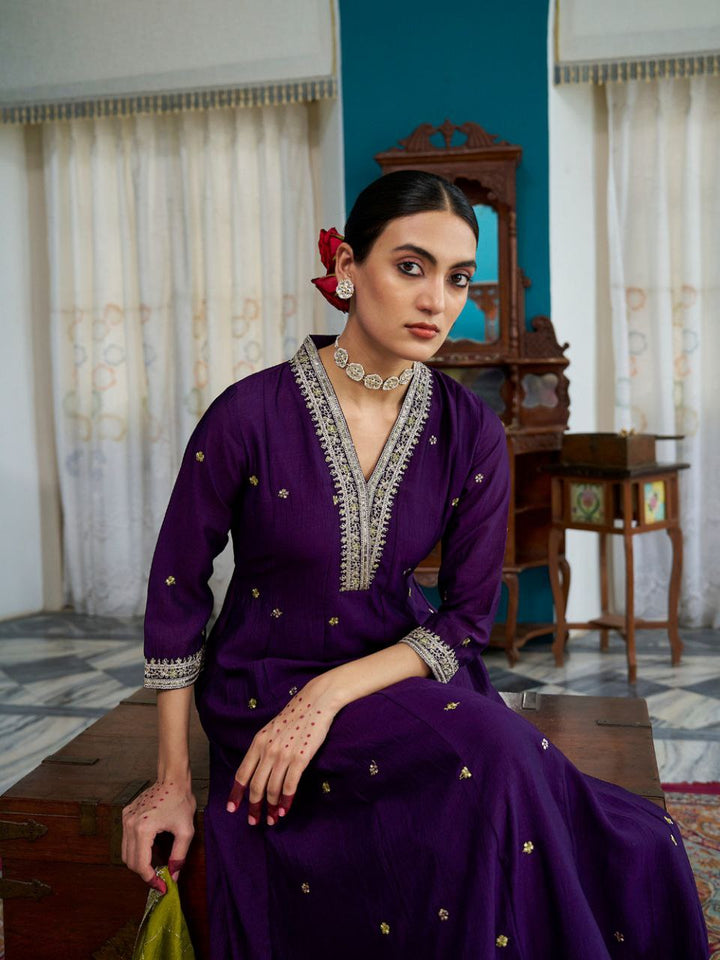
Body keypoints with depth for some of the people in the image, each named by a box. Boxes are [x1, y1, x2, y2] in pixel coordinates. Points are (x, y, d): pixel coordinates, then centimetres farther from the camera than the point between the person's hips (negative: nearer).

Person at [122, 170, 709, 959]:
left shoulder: (471, 432, -8)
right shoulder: (249, 415, -17)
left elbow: (468, 617, -6)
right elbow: (177, 590, -8)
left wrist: (330, 694, -21)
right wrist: (173, 782, -5)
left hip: (398, 671, 3)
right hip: (264, 684, -2)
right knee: (494, 757, -28)